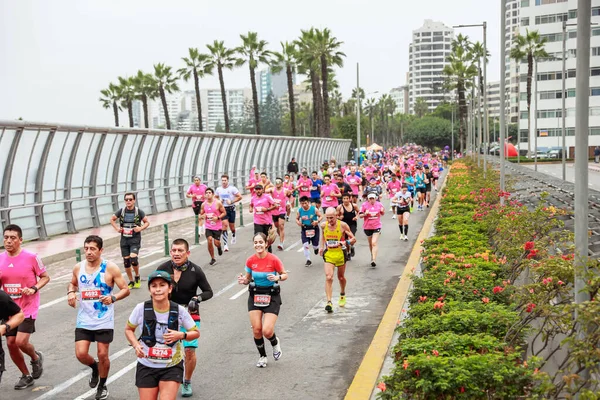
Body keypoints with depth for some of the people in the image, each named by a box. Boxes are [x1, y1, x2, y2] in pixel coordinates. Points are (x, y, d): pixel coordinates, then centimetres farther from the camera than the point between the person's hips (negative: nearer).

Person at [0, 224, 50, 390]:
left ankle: (36, 358, 20)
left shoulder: (31, 257, -12)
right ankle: (26, 376, 24)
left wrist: (34, 288, -19)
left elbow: (45, 277, -2)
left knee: (21, 342, -15)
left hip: (28, 308, -5)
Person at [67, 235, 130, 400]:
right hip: (84, 320, 3)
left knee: (102, 355, 4)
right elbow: (73, 283, 21)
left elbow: (125, 289, -7)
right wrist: (71, 292, -2)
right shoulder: (78, 267, 1)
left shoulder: (110, 268, -10)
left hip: (104, 321, -3)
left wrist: (113, 298, -26)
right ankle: (95, 368, 30)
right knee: (81, 354, -5)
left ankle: (102, 386, 28)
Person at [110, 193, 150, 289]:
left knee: (133, 258, -20)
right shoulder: (121, 211, 0)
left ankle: (137, 277, 6)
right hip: (124, 239, 3)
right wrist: (117, 228, 1)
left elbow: (147, 222, 4)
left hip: (135, 239, -3)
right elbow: (112, 219, 16)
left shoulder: (139, 212, -6)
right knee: (126, 261, 6)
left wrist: (140, 228, -14)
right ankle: (131, 282, 22)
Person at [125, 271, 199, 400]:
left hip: (172, 366, -1)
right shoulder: (141, 309, -11)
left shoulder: (179, 311, -11)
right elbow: (128, 329, 6)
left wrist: (181, 335, -18)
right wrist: (136, 345, -13)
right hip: (146, 366, 1)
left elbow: (196, 333, 2)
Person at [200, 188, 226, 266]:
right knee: (209, 241, -12)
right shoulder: (203, 204, 2)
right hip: (208, 226, 2)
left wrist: (218, 217, -18)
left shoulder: (218, 203, -9)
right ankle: (213, 258, 4)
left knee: (216, 242, -3)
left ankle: (219, 247, 37)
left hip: (217, 227, -2)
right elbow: (202, 214, 14)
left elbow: (224, 213, -3)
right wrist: (203, 216, -10)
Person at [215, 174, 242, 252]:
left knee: (232, 225, 11)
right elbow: (216, 197, 20)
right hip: (223, 209, 1)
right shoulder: (218, 189, 3)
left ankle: (233, 236, 48)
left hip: (231, 209, -1)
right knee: (225, 225, -12)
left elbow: (240, 197, -8)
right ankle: (225, 244, -12)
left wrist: (232, 201, -16)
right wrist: (219, 200, -1)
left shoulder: (232, 188, -8)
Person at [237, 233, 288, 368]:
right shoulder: (250, 260, -2)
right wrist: (243, 280, -13)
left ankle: (275, 343, 24)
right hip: (255, 295, 3)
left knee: (267, 331, -13)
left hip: (271, 297, -3)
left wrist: (277, 278, -22)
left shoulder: (273, 259, -12)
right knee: (256, 329, -2)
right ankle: (262, 356, 23)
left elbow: (285, 275, 0)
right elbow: (248, 278, 10)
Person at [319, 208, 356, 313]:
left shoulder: (342, 225, -12)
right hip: (328, 254, 1)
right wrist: (321, 246, 11)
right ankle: (329, 302, -17)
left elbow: (353, 239, -8)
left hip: (340, 254, -1)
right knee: (328, 277, -15)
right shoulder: (323, 225, -3)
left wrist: (344, 243, -26)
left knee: (341, 277, 17)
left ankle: (342, 295, 46)